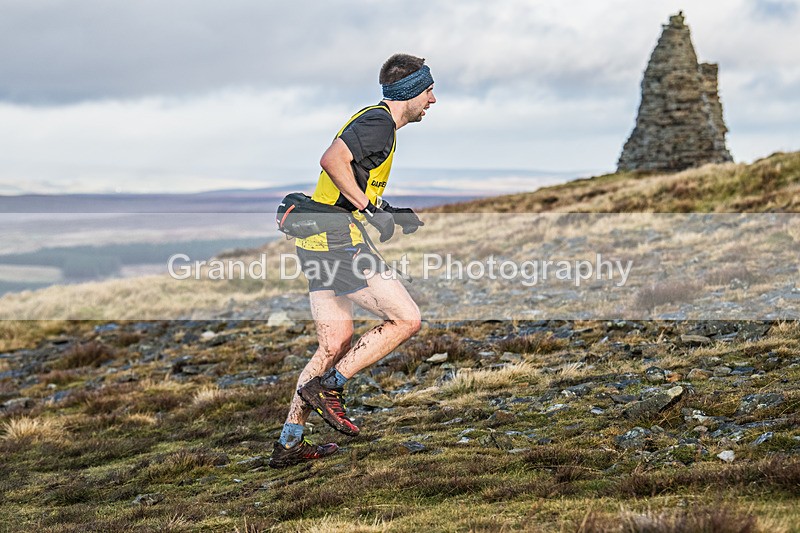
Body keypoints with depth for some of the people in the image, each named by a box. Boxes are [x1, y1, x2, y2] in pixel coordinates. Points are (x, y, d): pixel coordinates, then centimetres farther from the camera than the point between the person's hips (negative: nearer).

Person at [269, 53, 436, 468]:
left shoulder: (374, 121, 21)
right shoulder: (378, 122, -11)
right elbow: (332, 160, -26)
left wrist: (391, 214, 17)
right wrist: (371, 210, -21)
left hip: (317, 242, 10)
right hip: (339, 242, -10)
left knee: (336, 343, 13)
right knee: (406, 319, -4)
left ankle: (288, 444, 16)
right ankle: (327, 387, -3)